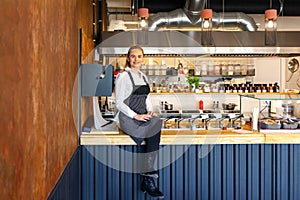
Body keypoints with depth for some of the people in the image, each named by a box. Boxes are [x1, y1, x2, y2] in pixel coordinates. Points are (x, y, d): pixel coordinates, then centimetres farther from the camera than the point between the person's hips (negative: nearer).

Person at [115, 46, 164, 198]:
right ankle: (148, 179, -18)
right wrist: (135, 115, -17)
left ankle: (147, 179, -21)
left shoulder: (143, 77, 19)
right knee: (155, 127, -28)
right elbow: (119, 103, -8)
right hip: (128, 118, -6)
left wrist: (150, 111, 1)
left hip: (143, 116, 6)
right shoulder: (123, 76, -4)